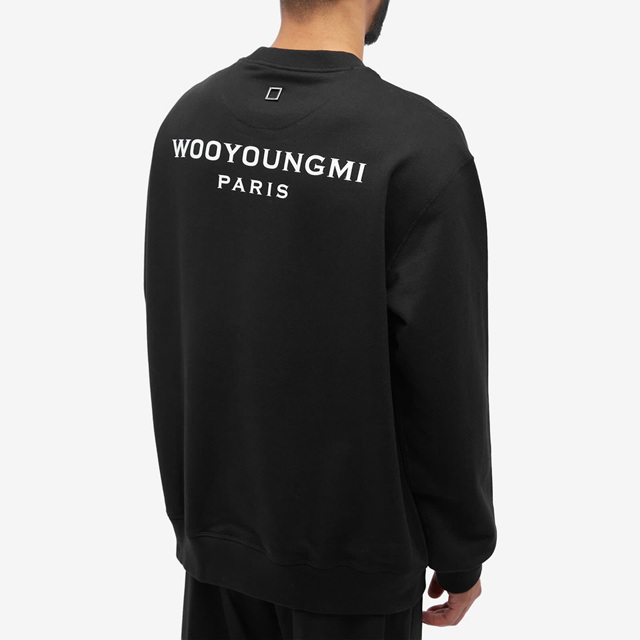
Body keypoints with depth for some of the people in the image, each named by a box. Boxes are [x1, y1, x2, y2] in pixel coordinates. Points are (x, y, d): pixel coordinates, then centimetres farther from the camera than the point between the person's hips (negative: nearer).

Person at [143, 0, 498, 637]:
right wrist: (461, 552, -2)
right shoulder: (420, 143, -21)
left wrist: (186, 506, 15)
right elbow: (447, 376, -18)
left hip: (217, 530, 5)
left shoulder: (189, 117, -4)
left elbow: (167, 336, 3)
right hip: (349, 555, -5)